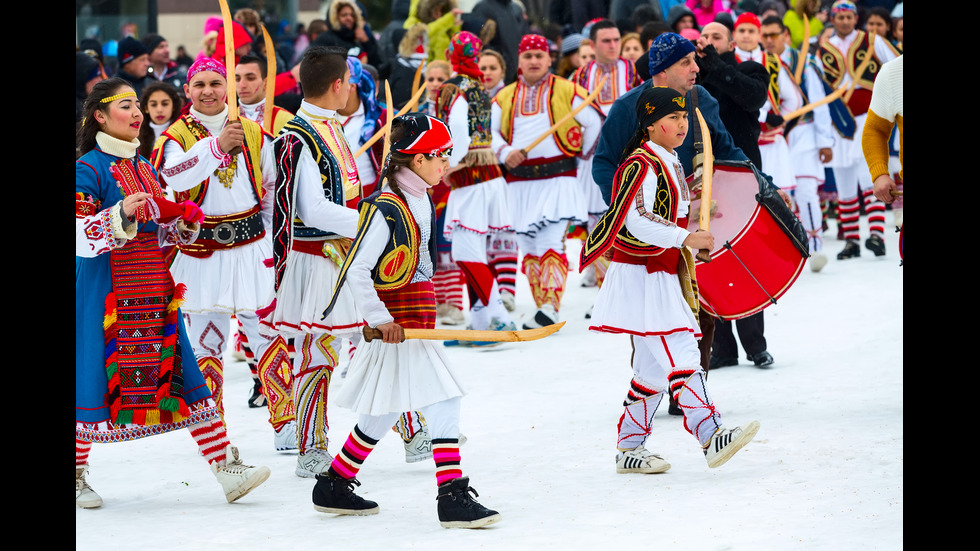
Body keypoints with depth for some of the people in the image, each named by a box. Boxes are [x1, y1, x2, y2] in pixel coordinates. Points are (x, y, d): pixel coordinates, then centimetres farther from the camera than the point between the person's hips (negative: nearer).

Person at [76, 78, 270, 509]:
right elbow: (81, 238, -16)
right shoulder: (88, 169, -8)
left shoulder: (144, 169, 16)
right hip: (105, 290, -7)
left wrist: (185, 222, 2)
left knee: (184, 374, 0)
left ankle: (225, 466, -4)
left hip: (154, 291, 7)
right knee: (95, 377, -1)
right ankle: (77, 475, 15)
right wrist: (121, 214, -28)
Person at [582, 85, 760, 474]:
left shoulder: (669, 164, 18)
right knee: (680, 355, -19)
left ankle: (629, 447, 18)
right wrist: (684, 238, -32)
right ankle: (710, 438, -28)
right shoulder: (641, 165, -14)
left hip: (662, 278, 10)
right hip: (640, 277, -10)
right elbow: (636, 220, -27)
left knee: (654, 366, 12)